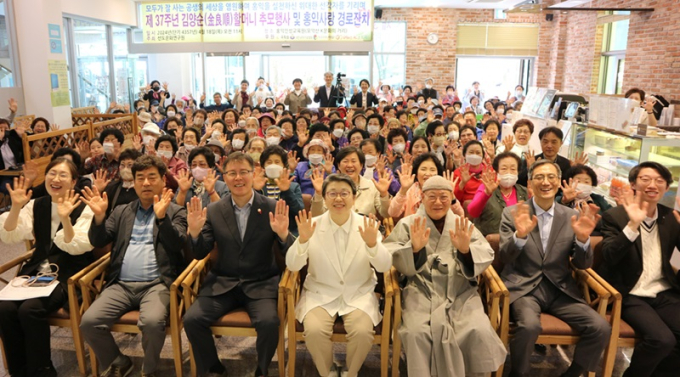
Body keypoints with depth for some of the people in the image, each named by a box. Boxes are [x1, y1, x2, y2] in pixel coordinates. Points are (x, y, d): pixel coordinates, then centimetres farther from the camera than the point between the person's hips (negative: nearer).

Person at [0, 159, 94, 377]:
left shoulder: (83, 208, -6)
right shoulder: (36, 205, 9)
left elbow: (75, 248, -16)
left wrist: (65, 218, -30)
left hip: (68, 275, -5)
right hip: (37, 271, 5)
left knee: (30, 309, -27)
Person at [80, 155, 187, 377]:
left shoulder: (175, 212, 7)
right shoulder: (121, 212, 19)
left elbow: (178, 244, -9)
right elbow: (99, 242, 10)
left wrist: (162, 216, -26)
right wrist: (99, 216, -9)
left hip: (157, 284, -4)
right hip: (121, 284, 4)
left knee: (152, 322, -30)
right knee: (89, 322, -17)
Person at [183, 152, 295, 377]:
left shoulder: (272, 208, -4)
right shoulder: (214, 211, 3)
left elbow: (289, 254, -6)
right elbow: (200, 254, 3)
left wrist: (283, 234, -28)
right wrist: (194, 232, -17)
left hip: (261, 283, -2)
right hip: (222, 283, 3)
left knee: (268, 322, -27)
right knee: (192, 319, -17)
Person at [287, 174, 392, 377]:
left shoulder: (367, 225, -5)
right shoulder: (313, 225, -5)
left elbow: (384, 267, -11)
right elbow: (292, 266, -8)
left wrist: (372, 243, -31)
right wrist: (303, 240, -27)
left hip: (359, 294, 0)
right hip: (321, 293, 0)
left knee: (362, 332, -24)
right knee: (314, 331, -25)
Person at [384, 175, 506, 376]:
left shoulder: (464, 225, 14)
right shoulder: (407, 224, 8)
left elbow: (486, 256, 1)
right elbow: (392, 259, -4)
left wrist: (466, 250, -21)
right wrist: (414, 248, -24)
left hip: (461, 293, 2)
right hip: (422, 293, -1)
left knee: (480, 332, -23)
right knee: (416, 333, -28)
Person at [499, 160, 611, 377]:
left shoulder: (572, 217, 6)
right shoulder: (512, 213, -1)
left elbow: (583, 265, 4)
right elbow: (504, 258, -8)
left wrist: (583, 238, -18)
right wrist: (520, 235, -29)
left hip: (560, 290, 3)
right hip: (523, 288, -3)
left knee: (601, 328, -17)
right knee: (530, 325, -32)